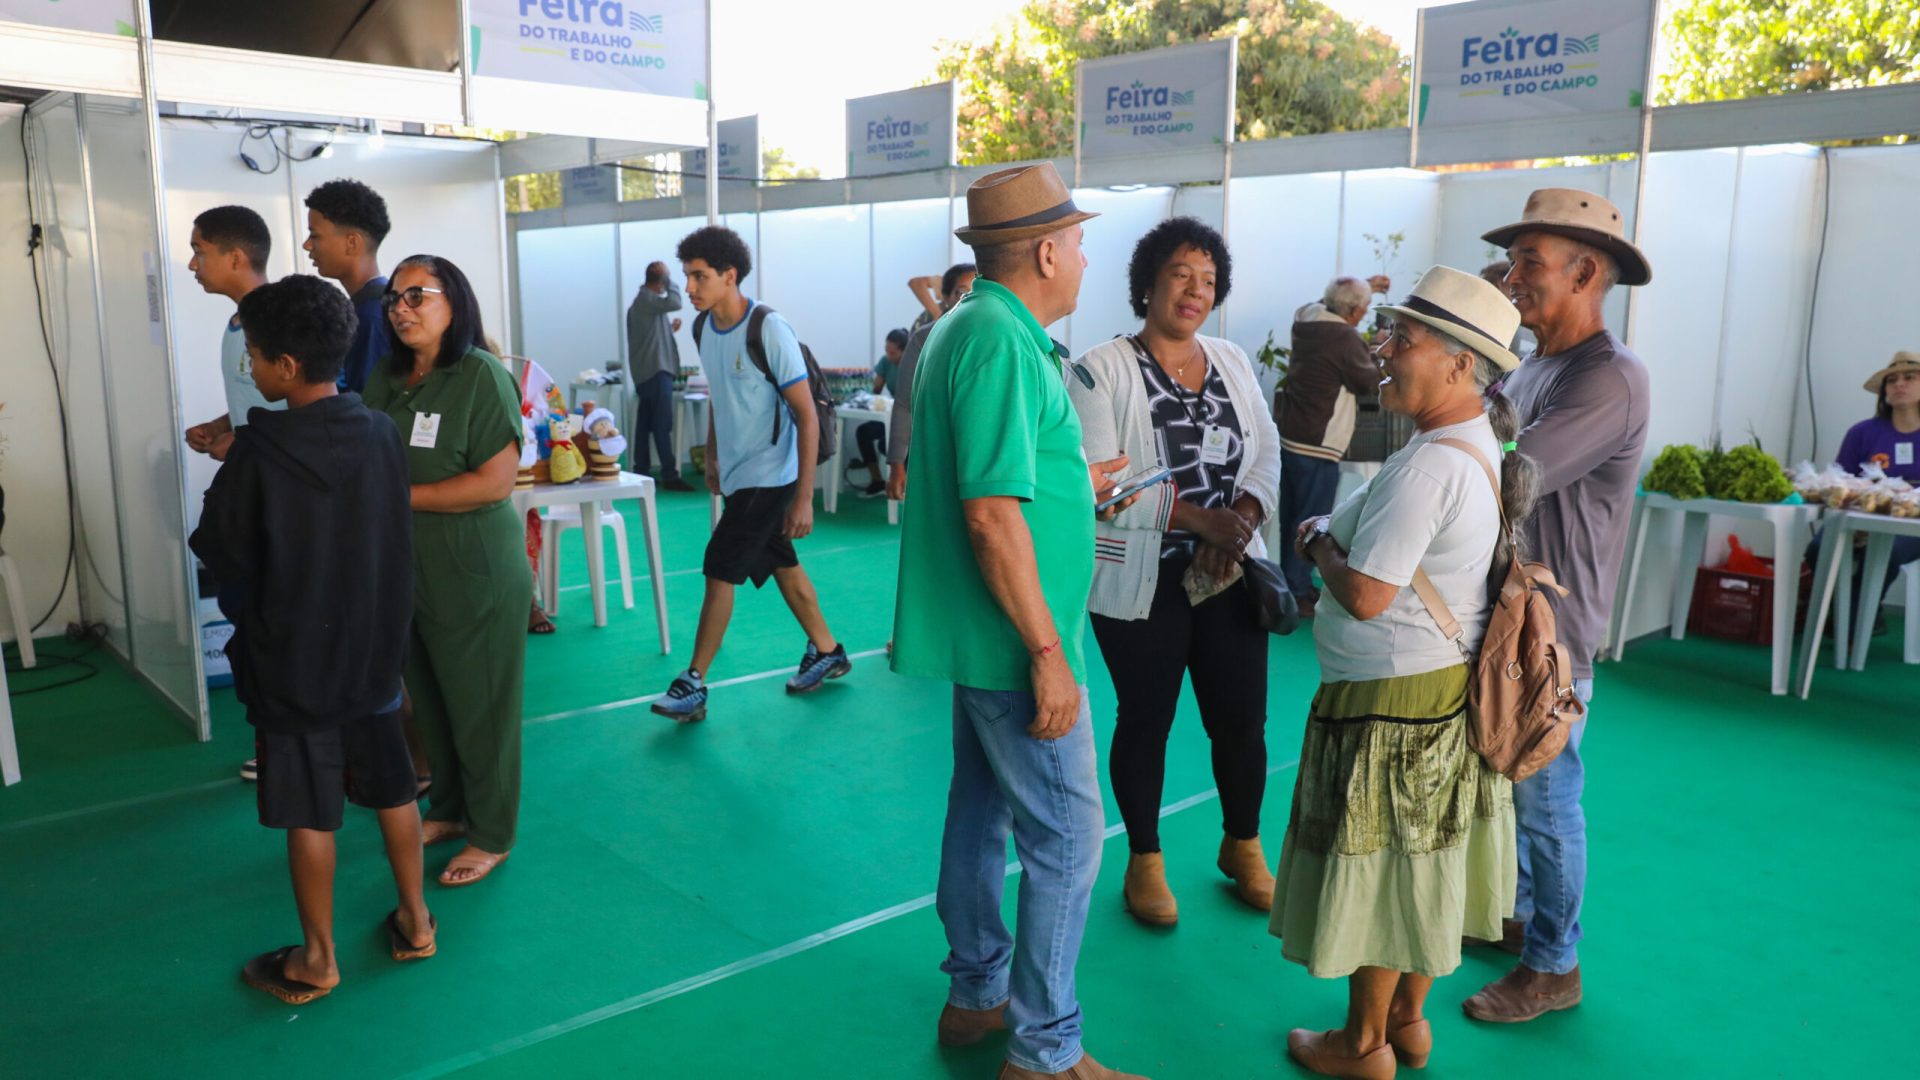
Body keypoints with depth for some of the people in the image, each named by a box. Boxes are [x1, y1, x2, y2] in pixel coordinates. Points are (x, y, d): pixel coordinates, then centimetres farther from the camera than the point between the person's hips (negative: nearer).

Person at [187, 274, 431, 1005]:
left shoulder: (258, 451, -18)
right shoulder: (380, 434, -5)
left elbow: (218, 550, -8)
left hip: (291, 660, -4)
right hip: (374, 650, 5)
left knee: (309, 813, 7)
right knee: (392, 790, 16)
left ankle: (317, 959, 20)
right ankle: (414, 920, 30)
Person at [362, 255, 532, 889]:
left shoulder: (481, 375, -13)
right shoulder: (386, 380, 8)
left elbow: (497, 480, -20)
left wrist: (400, 495, -17)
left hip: (475, 574, -6)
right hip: (404, 570, 7)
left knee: (479, 706, 5)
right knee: (427, 701, 16)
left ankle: (492, 837, 20)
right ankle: (448, 811, 35)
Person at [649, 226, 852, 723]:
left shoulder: (769, 331, -20)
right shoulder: (704, 328, 2)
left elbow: (807, 417, -19)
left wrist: (804, 498, -21)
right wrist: (711, 457, 19)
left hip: (769, 477, -7)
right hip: (735, 474, 7)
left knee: (720, 570, -6)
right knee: (781, 565, 15)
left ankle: (693, 685, 4)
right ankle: (827, 652, 32)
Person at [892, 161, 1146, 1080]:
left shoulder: (965, 329, 12)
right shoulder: (1004, 343, -20)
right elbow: (992, 517, -26)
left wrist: (1071, 483, 28)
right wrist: (1047, 651, -23)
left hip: (980, 636, 10)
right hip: (1015, 637, -10)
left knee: (982, 809, 19)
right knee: (1066, 836, -1)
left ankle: (978, 994, 34)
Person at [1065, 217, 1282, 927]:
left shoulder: (1232, 362, 9)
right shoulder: (1103, 370, -9)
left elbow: (1267, 454, 7)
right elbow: (1099, 480, -18)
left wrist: (1240, 521, -12)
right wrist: (1197, 518, -22)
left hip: (1229, 573, 5)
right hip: (1142, 583, -4)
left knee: (1242, 721, 10)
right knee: (1144, 724, 9)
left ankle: (1243, 848, 35)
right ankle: (1144, 861, 30)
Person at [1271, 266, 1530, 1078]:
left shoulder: (1429, 465, -26)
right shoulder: (1481, 445, 5)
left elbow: (1366, 596, -26)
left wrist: (1319, 541, -9)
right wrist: (1340, 536, 4)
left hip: (1394, 698, -9)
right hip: (1449, 684, 9)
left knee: (1377, 868, 7)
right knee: (1421, 863, 20)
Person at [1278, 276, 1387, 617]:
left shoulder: (1306, 320, 3)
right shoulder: (1346, 339, -20)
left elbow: (1326, 302, 28)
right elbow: (1370, 381, -6)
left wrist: (1364, 286, 32)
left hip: (1289, 438, 9)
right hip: (1316, 448, -8)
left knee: (1291, 518, 16)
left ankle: (1291, 584, 28)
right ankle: (1297, 593, 6)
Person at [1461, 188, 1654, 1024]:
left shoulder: (1610, 378, -19)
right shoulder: (1535, 368, 11)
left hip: (1548, 627, -9)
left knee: (1544, 796, 4)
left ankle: (1553, 967, 21)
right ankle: (1515, 913, 40)